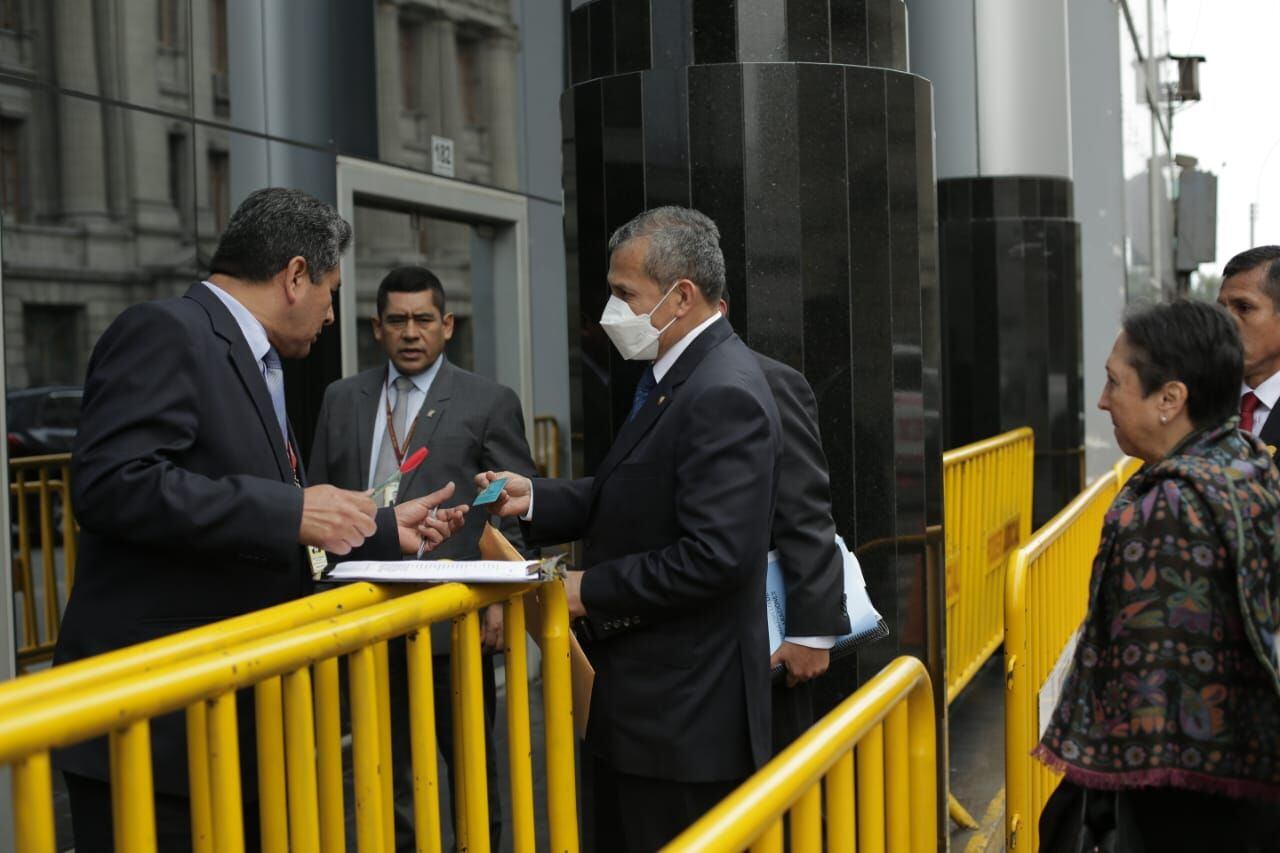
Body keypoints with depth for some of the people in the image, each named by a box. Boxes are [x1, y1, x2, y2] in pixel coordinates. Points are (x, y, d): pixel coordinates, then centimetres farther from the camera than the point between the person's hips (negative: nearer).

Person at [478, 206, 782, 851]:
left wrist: (591, 590, -17)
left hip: (683, 713, -10)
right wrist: (536, 500, 2)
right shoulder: (673, 376, 11)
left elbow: (717, 554, -26)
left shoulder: (724, 394, -20)